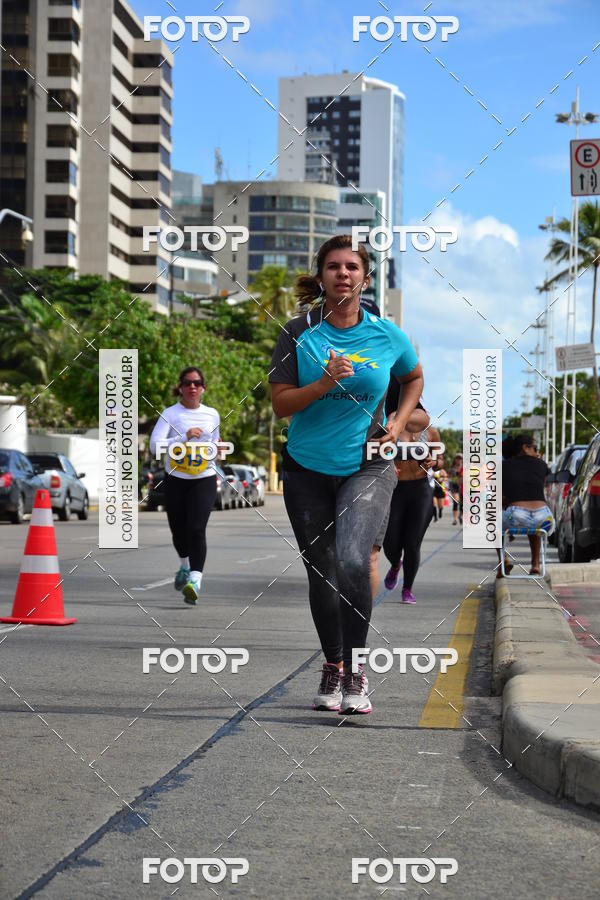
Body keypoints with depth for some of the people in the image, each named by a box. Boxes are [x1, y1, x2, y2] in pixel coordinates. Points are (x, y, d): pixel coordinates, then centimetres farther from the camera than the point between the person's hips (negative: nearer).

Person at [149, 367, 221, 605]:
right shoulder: (170, 414, -5)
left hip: (204, 480, 0)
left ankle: (195, 580, -26)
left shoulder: (212, 415, 6)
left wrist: (217, 448, 1)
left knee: (196, 529, -17)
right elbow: (155, 445, -18)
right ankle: (185, 566, 43)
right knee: (178, 530, 12)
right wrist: (184, 437, -28)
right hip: (175, 480, 0)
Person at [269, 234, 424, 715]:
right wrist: (324, 383, -21)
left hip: (367, 467, -1)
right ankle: (332, 666, 30)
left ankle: (356, 669, -9)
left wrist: (399, 422, 5)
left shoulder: (387, 334, -1)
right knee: (321, 575, 8)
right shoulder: (298, 333, -3)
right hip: (307, 470, 2)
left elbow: (415, 377, 19)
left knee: (352, 562, -23)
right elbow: (280, 404, -6)